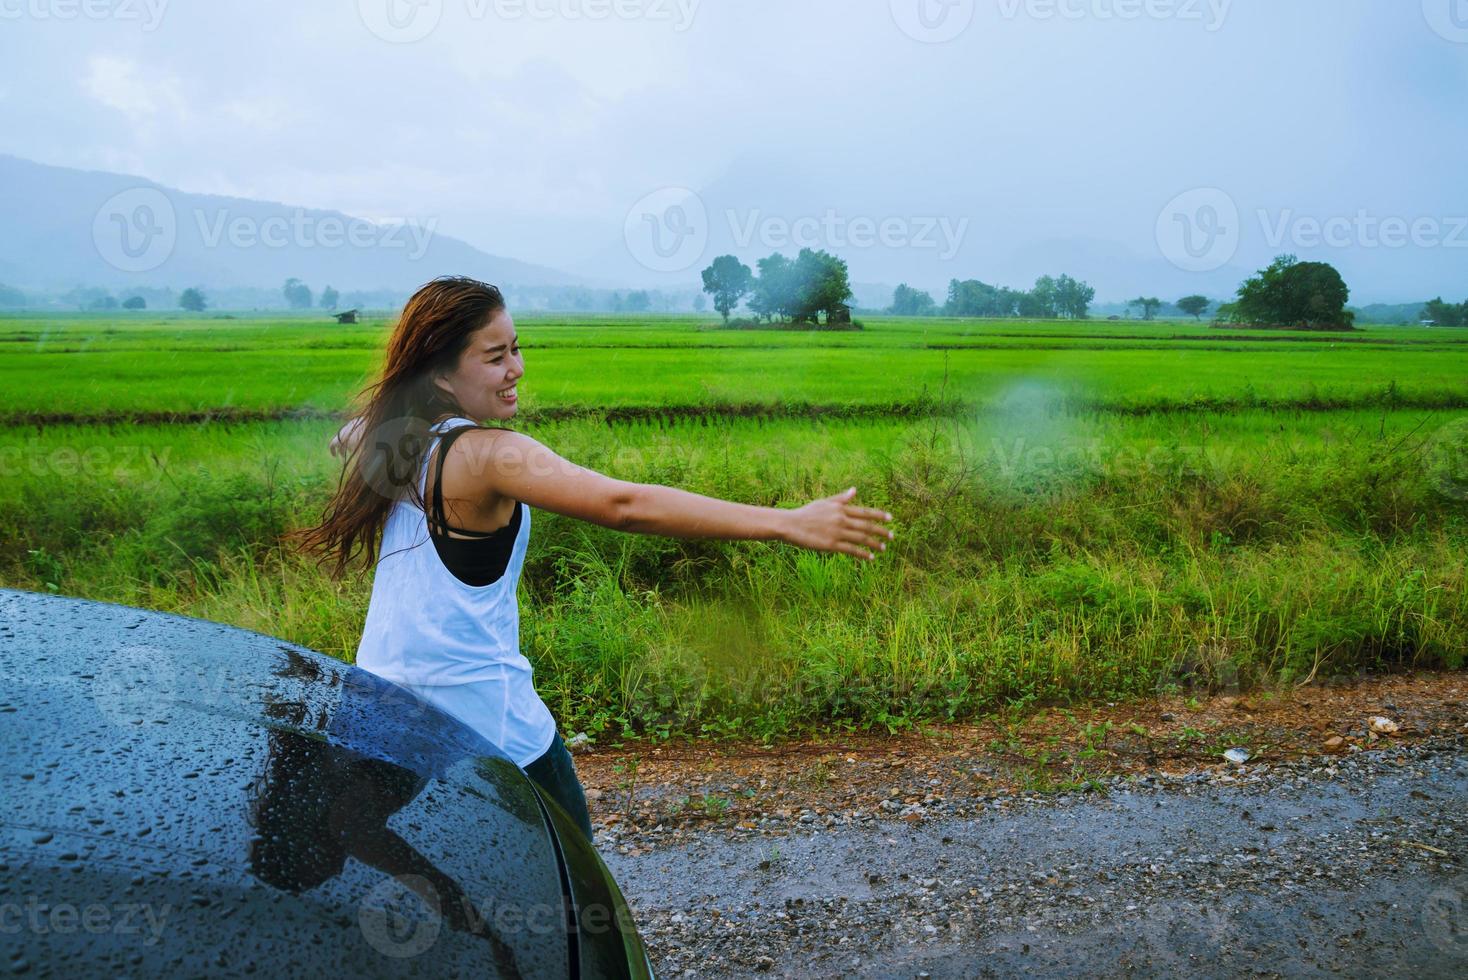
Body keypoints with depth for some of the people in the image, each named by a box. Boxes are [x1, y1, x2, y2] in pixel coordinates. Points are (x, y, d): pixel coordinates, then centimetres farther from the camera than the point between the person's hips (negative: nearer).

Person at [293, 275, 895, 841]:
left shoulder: (384, 437, 4)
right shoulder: (489, 454, -21)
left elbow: (344, 439, 31)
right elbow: (624, 505, -36)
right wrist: (789, 524, -40)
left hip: (382, 705, 8)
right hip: (479, 709, -8)